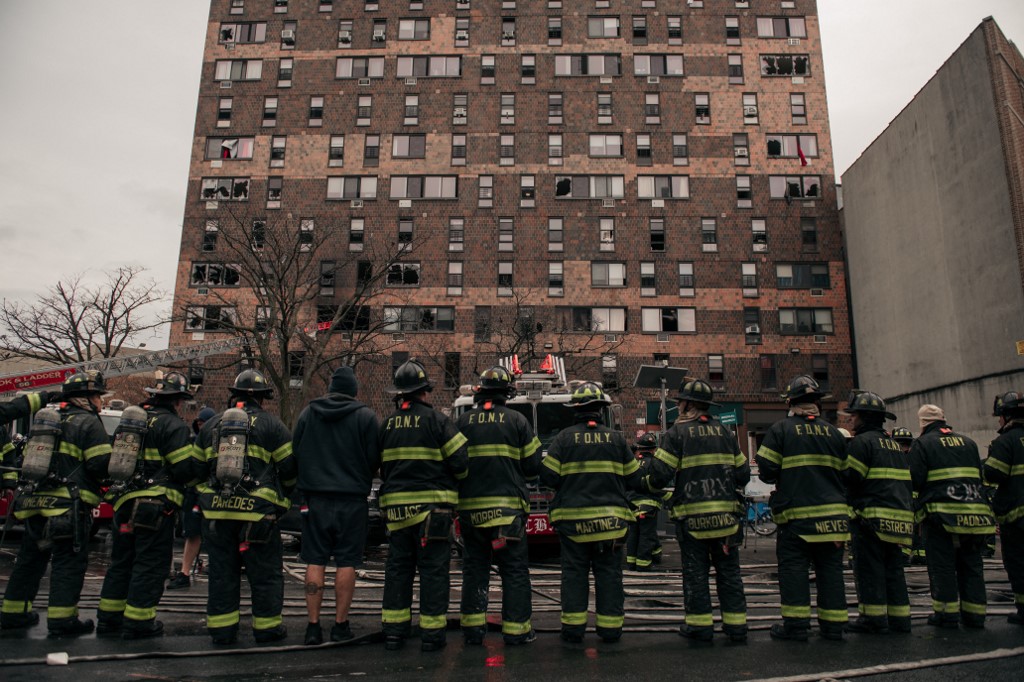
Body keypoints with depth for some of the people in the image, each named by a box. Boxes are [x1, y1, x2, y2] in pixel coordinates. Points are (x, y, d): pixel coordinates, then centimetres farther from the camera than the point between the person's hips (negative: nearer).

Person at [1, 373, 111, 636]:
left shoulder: (46, 418, 17)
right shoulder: (89, 423, -8)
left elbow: (28, 457, 22)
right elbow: (101, 465, -16)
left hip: (35, 502, 8)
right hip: (69, 506, -8)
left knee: (30, 558, 19)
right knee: (69, 562, -2)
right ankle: (62, 619, -1)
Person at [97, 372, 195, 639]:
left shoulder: (128, 419, 14)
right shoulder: (173, 425, -11)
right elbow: (184, 469, -16)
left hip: (124, 503, 8)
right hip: (156, 505, -8)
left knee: (121, 561, 18)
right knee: (150, 564, 2)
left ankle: (108, 617, 26)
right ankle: (137, 621, 6)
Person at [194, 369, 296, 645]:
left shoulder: (211, 425, 13)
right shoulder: (271, 424, -2)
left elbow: (197, 468, 16)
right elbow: (289, 468, -3)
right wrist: (281, 495, 15)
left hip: (216, 511, 4)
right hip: (257, 511, -4)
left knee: (222, 571, 13)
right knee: (265, 573, 7)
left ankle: (222, 629, 19)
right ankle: (267, 628, 14)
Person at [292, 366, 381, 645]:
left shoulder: (307, 413, 4)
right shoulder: (365, 416, -6)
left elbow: (294, 453, 9)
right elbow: (375, 459, -6)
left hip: (315, 497, 3)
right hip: (352, 499, -2)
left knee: (315, 561, 8)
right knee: (346, 562, 5)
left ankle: (313, 625, 11)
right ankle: (340, 625, 10)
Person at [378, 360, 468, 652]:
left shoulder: (387, 424, 9)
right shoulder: (436, 420, -8)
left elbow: (382, 466, 16)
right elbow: (460, 462, -9)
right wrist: (454, 481, 11)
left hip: (396, 505, 5)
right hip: (431, 506, -5)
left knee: (397, 567, 12)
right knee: (433, 569, 3)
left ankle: (394, 630, 16)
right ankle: (431, 632, 6)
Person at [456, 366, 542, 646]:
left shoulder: (463, 421, 3)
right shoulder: (517, 420, -2)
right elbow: (533, 466, 0)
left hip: (470, 506, 3)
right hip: (508, 505, -2)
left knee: (474, 568, 13)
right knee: (514, 570, 7)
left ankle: (473, 628, 16)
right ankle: (516, 629, 9)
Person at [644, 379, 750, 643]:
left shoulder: (677, 432, -6)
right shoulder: (723, 431, 8)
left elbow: (661, 473, -12)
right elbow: (743, 473, 10)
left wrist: (649, 484, 8)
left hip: (692, 514, -4)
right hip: (725, 512, 4)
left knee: (695, 571, 6)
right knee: (728, 571, 12)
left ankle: (700, 626, 10)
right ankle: (736, 625, 16)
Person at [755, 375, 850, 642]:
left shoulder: (780, 429, -5)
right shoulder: (834, 433, 7)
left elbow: (767, 471, -9)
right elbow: (845, 472, 10)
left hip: (796, 512, -4)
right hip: (833, 513, 4)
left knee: (793, 568, 2)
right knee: (830, 569, 11)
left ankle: (796, 624, 3)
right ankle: (833, 624, 15)